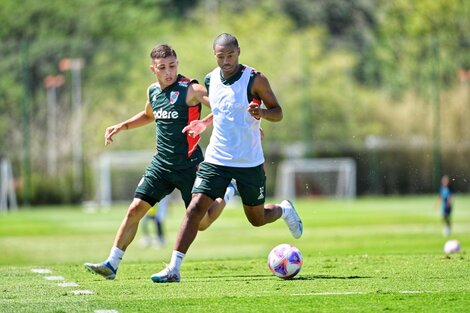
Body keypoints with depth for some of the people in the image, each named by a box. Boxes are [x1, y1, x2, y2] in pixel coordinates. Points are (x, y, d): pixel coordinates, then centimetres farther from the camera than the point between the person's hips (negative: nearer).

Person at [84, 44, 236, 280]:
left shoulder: (190, 90, -13)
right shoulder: (153, 91, 7)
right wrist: (121, 126, 20)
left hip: (189, 165, -5)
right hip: (161, 164, 5)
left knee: (201, 223, 5)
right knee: (135, 210, -7)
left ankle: (226, 194, 36)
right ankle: (112, 264, -4)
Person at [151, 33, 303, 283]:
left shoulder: (255, 79, -11)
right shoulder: (211, 80, 3)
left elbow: (277, 113, -6)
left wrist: (261, 112, -27)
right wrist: (205, 122, 6)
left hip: (250, 162, -3)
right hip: (216, 159, 3)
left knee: (257, 219, 10)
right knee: (195, 208, -13)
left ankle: (284, 210, 46)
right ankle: (174, 268, -14)